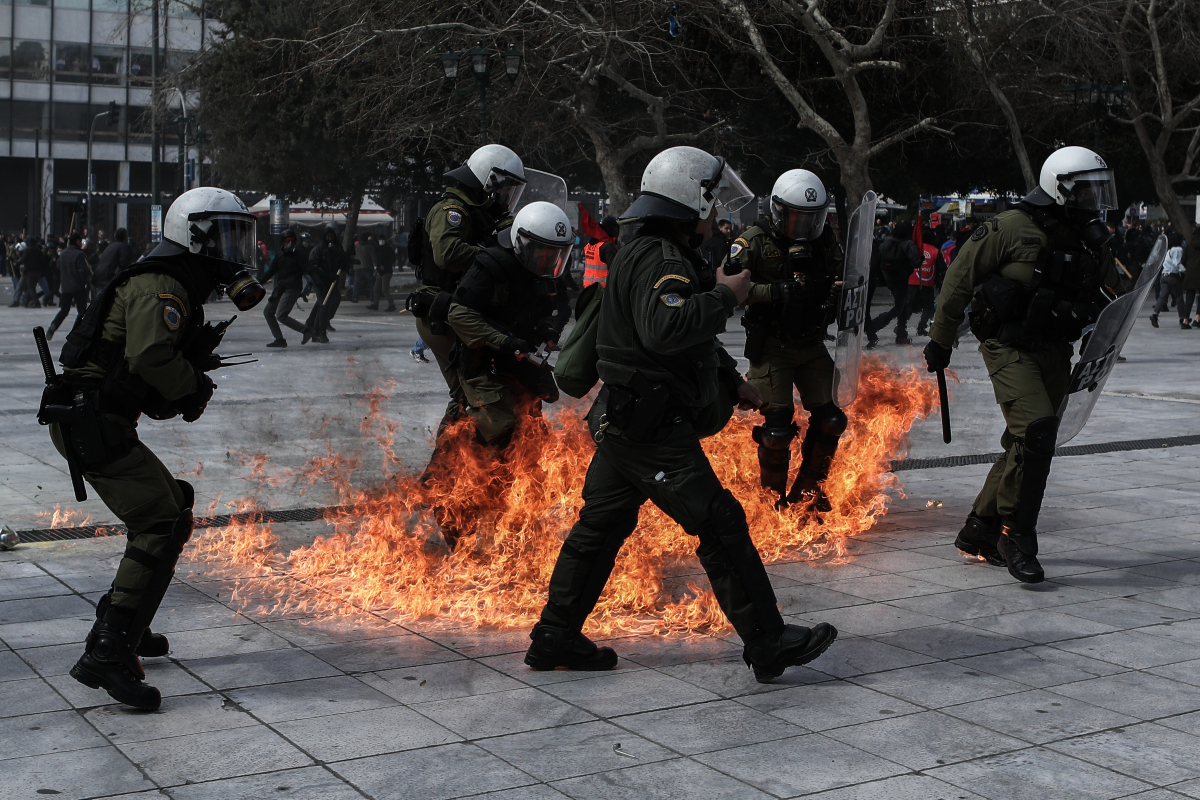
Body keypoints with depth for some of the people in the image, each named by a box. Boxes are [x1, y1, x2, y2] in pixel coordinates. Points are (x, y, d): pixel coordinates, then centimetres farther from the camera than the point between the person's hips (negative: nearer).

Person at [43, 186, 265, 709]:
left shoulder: (180, 291, 20)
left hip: (96, 424, 11)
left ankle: (121, 625, 29)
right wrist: (194, 388, -14)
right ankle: (107, 656, -21)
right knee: (160, 524, -17)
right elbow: (149, 356, -30)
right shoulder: (160, 286, -13)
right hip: (93, 424, -11)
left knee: (174, 509, 19)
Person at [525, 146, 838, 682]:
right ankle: (769, 645, -1)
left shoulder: (649, 255, 19)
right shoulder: (660, 260, -17)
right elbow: (664, 328, -36)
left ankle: (555, 638, 22)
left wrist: (733, 383, 24)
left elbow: (694, 339, 28)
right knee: (721, 526, -7)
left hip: (621, 422, 11)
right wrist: (724, 296, -24)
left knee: (600, 527, 15)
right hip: (653, 429, -11)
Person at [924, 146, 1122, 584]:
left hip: (1054, 351, 7)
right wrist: (941, 341, 0)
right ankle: (1015, 535, -10)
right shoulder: (1011, 228, -12)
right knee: (1036, 428, -22)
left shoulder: (1090, 242, 8)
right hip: (1009, 346, -7)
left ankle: (978, 531, 24)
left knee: (1029, 444, 10)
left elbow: (1111, 294, 25)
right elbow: (960, 277, -5)